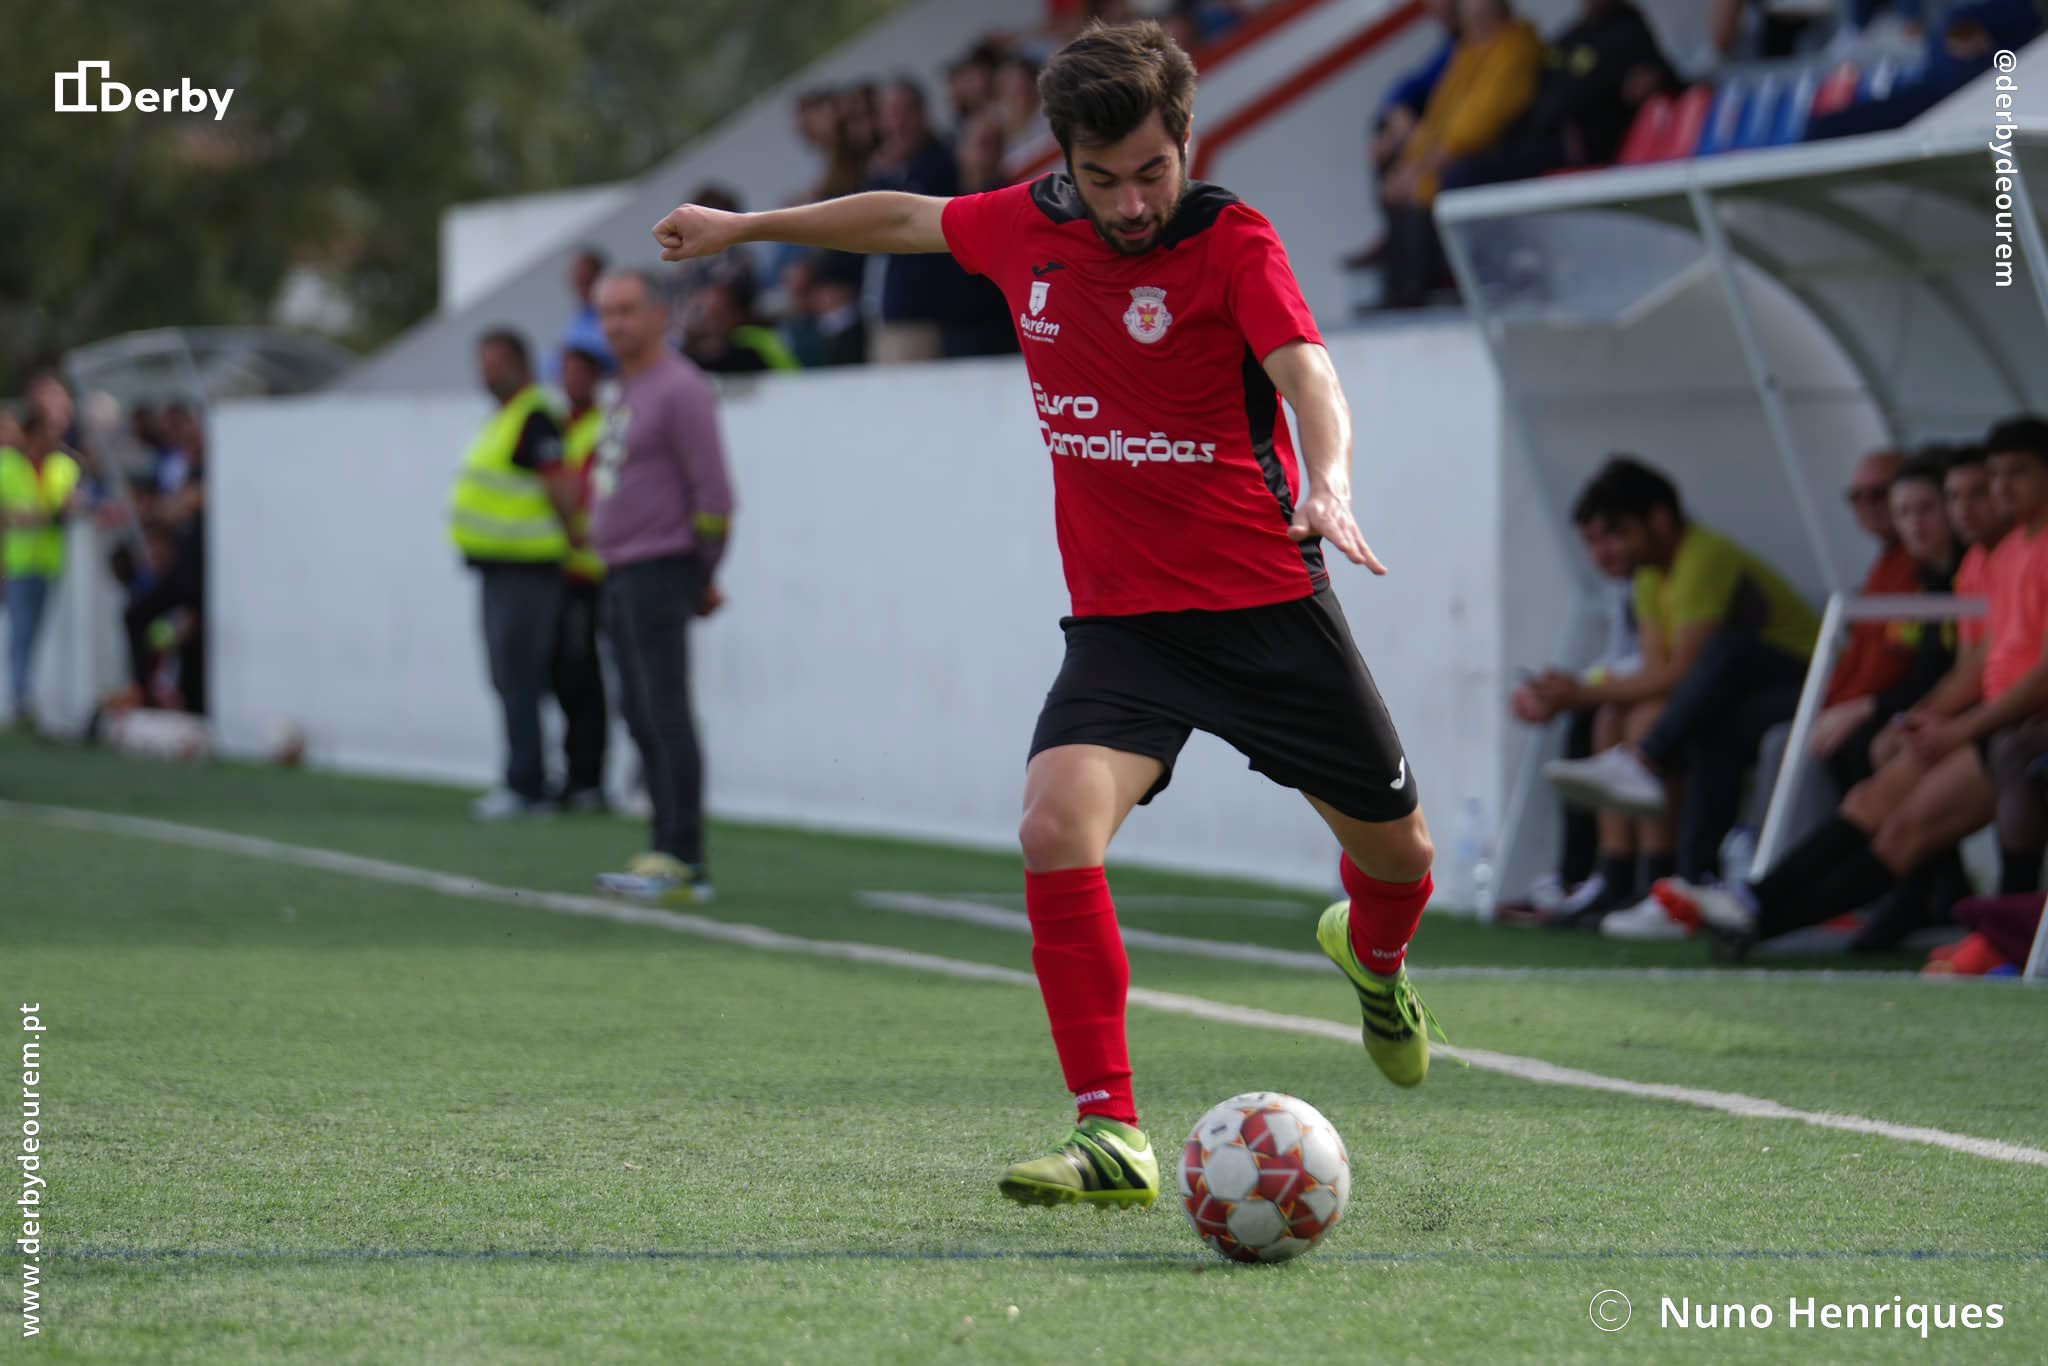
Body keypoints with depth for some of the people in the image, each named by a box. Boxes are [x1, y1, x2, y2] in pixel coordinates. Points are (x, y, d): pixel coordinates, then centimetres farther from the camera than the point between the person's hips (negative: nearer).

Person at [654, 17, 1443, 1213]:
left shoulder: (1232, 241, -13)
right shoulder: (1026, 228, 1)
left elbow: (1307, 374, -29)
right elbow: (909, 219, 21)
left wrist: (1329, 480, -50)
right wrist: (744, 226, 31)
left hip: (1267, 607, -2)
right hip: (1119, 620, 3)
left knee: (1398, 852, 9)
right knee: (1057, 830, -23)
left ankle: (1374, 955, 50)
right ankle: (1112, 1137, -19)